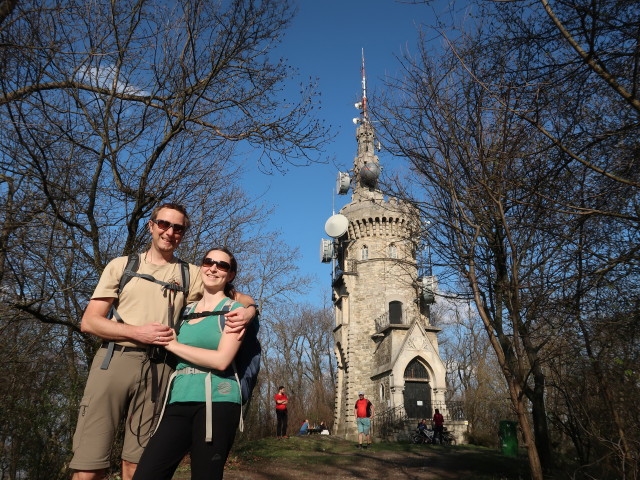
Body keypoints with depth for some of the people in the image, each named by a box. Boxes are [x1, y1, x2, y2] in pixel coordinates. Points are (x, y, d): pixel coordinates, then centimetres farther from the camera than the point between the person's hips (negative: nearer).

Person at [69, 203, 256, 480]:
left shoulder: (191, 274, 13)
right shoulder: (122, 265, 11)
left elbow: (242, 298, 12)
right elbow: (89, 322, 5)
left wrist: (247, 311, -13)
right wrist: (138, 332, -11)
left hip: (157, 368, 1)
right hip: (114, 361, -1)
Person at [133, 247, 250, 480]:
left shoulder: (234, 310, 1)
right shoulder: (186, 311, 17)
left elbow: (221, 360, -13)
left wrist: (173, 345, -6)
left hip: (216, 402, -4)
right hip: (179, 402, 5)